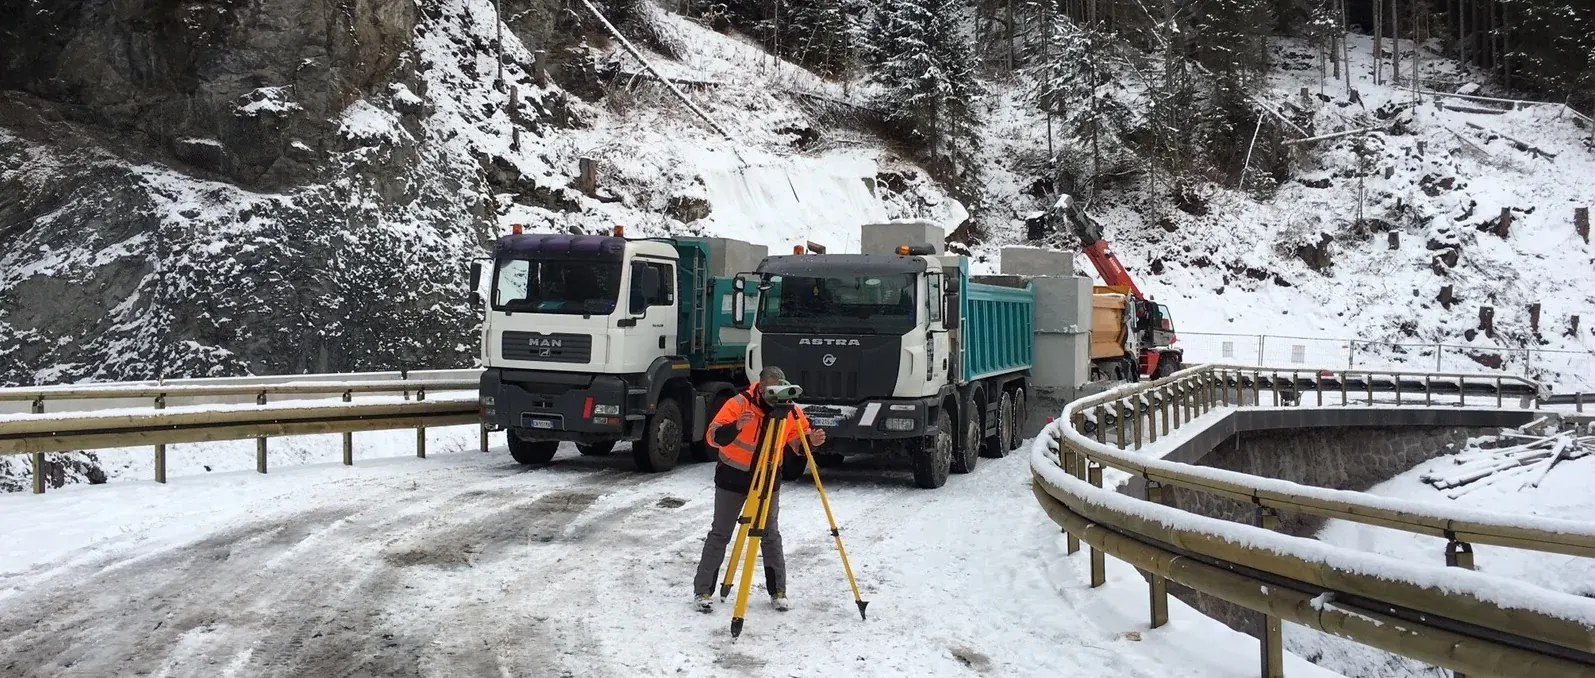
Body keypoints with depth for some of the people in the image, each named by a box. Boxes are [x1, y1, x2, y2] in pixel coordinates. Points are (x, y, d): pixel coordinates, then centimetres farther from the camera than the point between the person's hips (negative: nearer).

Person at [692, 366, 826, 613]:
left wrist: (811, 441, -22)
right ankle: (703, 591, 9)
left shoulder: (790, 411, -11)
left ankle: (778, 591, 12)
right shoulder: (739, 403, -23)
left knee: (771, 534, 4)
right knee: (720, 534, 2)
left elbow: (799, 444, 1)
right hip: (733, 477, -3)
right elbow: (713, 437, -29)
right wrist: (736, 426, -47)